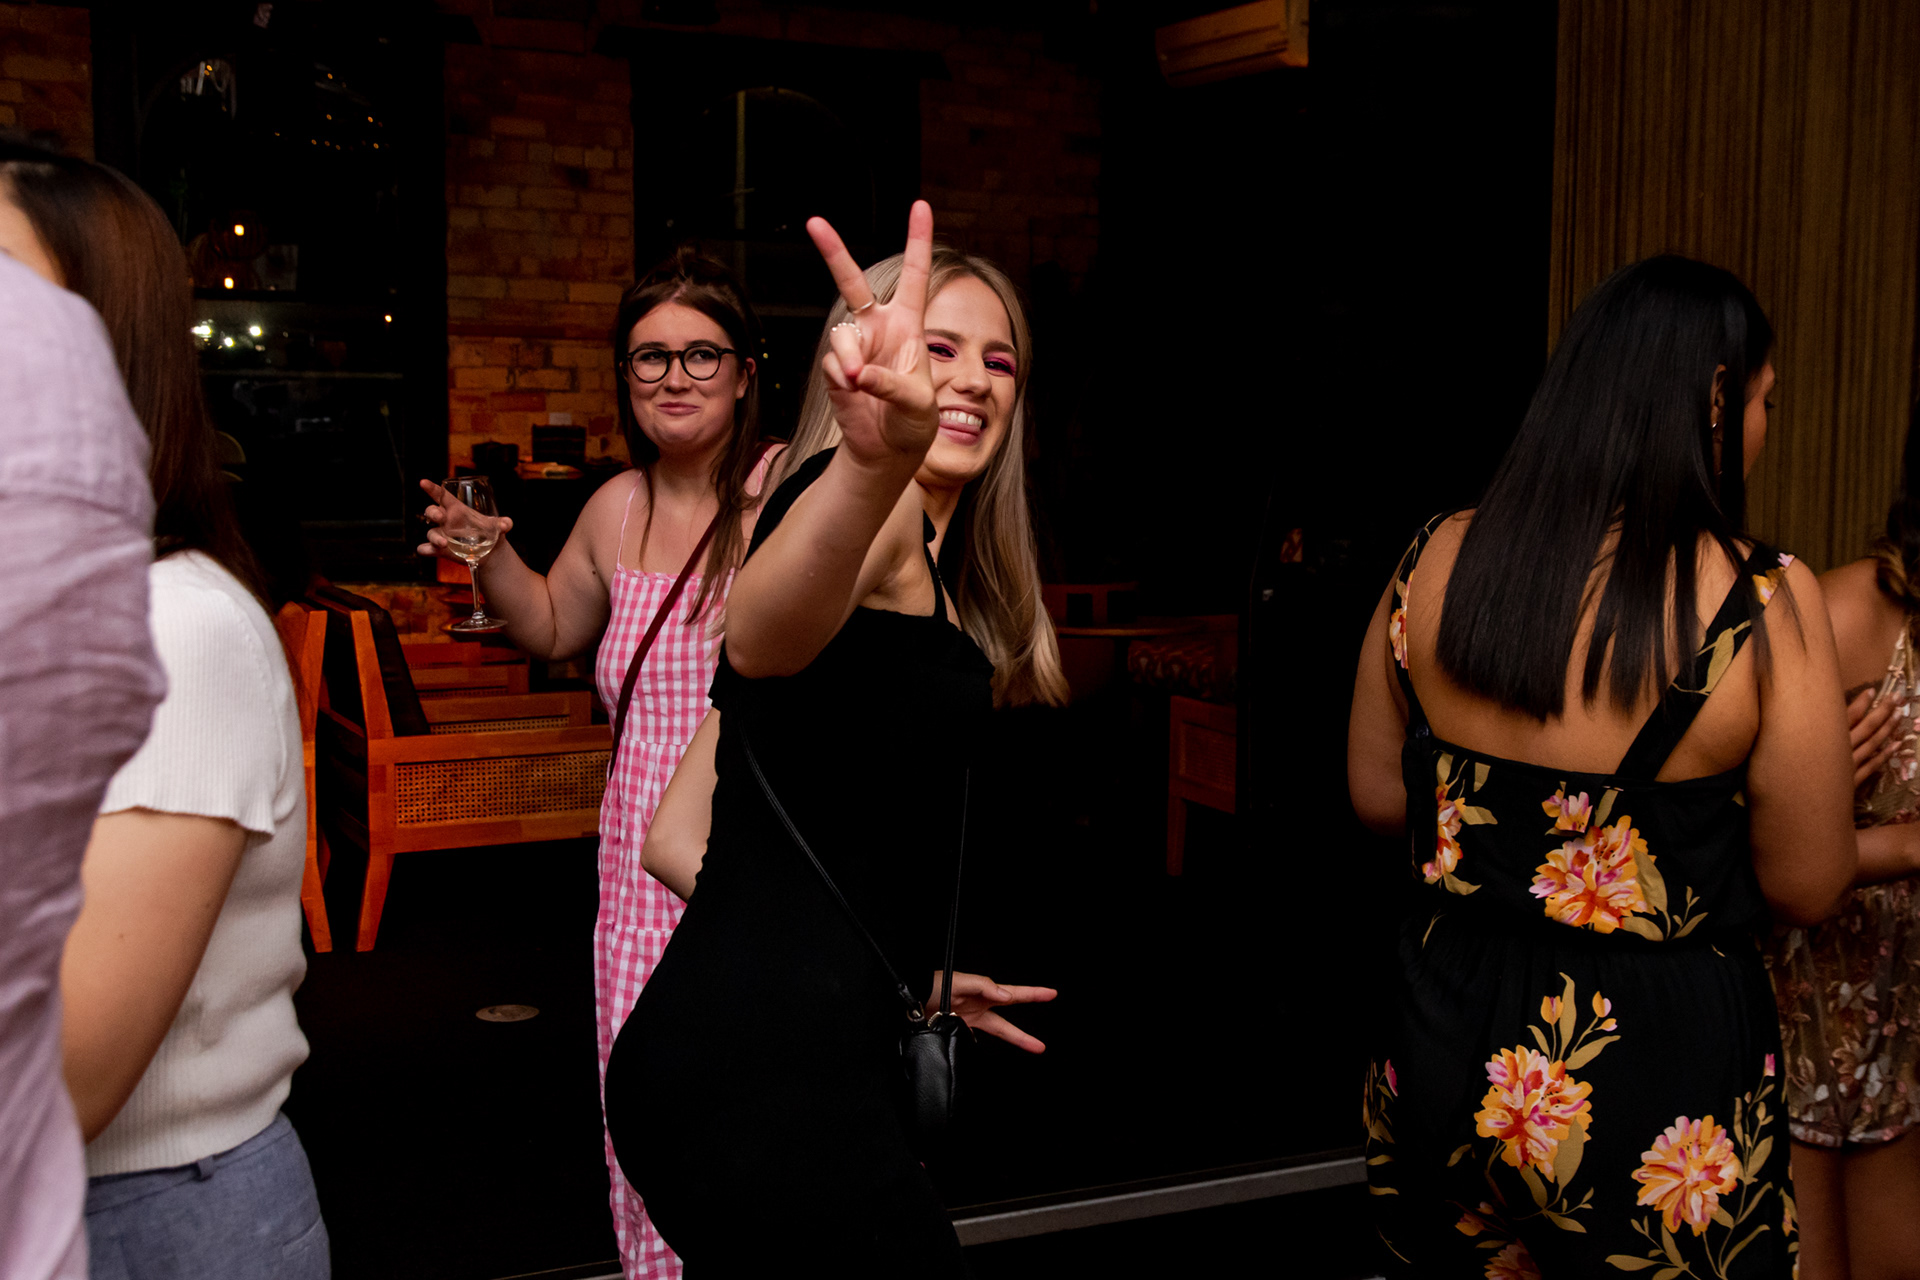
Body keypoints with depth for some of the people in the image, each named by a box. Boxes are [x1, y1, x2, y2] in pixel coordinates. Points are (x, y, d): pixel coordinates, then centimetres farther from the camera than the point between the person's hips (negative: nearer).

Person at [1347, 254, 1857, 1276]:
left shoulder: (1435, 559, -6)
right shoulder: (1763, 602, -18)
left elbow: (1377, 796, 6)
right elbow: (1807, 890, -9)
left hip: (1445, 1041, 4)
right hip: (1662, 1075, -3)